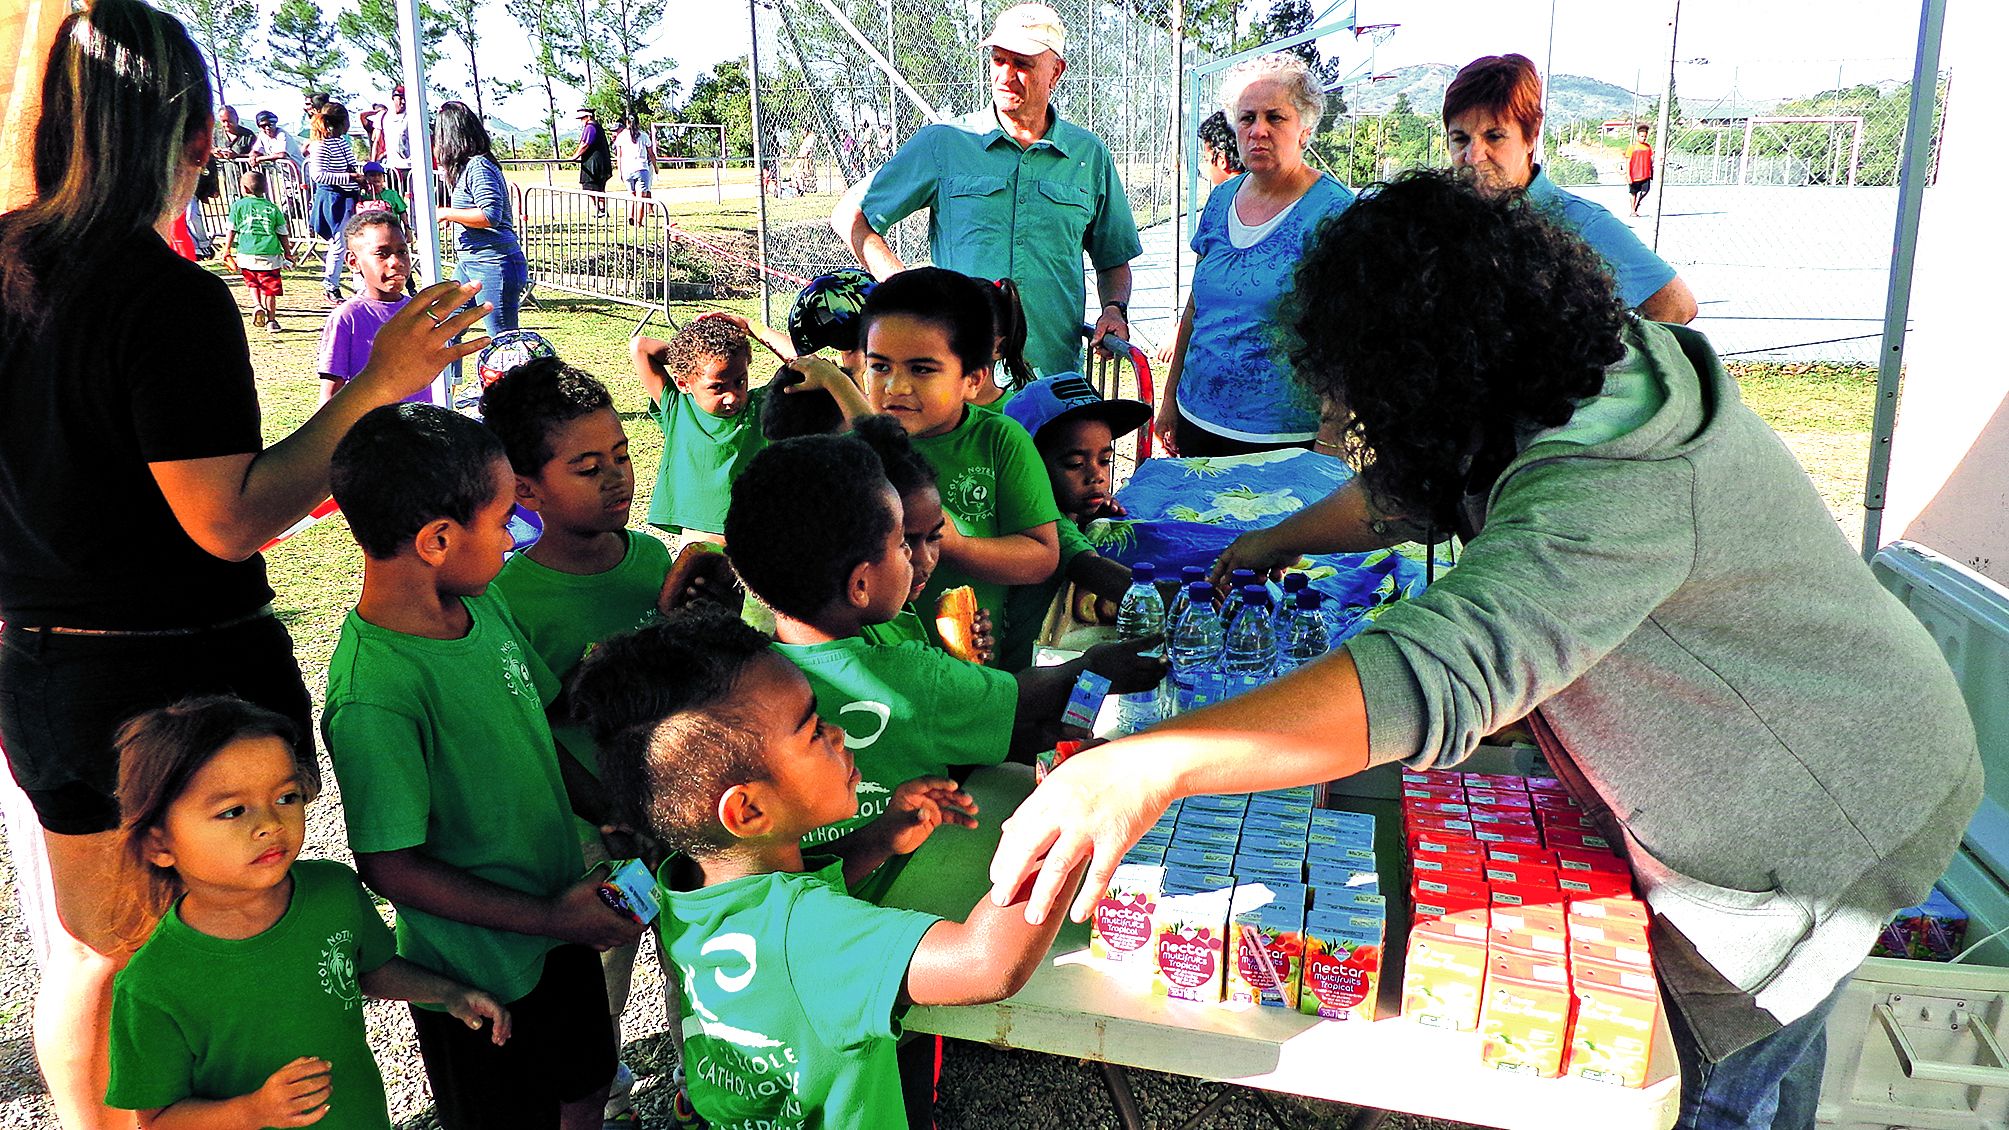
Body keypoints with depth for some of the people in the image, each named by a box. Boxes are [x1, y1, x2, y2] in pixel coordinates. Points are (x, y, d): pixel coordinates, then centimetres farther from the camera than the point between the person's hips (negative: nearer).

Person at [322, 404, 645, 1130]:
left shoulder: (483, 604, -6)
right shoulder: (374, 694, -30)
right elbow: (391, 866, -23)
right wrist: (549, 917, -19)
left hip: (562, 926, 7)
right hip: (481, 974, -7)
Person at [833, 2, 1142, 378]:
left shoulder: (1089, 154, 10)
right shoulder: (941, 143, 4)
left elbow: (1113, 261, 21)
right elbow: (849, 217, 7)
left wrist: (1114, 309, 0)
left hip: (1056, 373, 2)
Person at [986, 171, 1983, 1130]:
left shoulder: (1610, 486, -40)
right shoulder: (1596, 373, -6)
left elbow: (1446, 668, -55)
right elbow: (1424, 486, 11)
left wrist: (1152, 764, -61)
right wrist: (1278, 540, 22)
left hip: (1814, 824, -9)